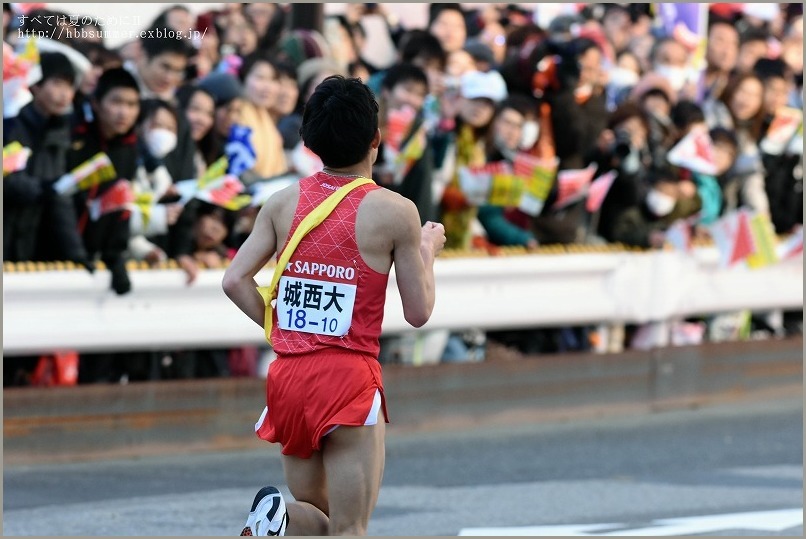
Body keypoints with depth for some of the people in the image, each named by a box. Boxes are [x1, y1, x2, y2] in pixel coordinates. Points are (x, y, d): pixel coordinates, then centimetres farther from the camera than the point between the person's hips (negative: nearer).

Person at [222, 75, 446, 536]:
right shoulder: (394, 211, -6)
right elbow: (419, 312, 0)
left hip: (288, 376, 5)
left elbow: (235, 280, 1)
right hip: (350, 379, -5)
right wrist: (429, 250, 17)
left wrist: (281, 328, 13)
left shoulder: (283, 203, 6)